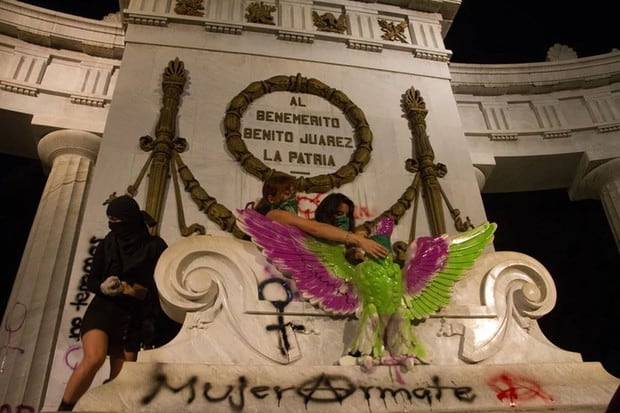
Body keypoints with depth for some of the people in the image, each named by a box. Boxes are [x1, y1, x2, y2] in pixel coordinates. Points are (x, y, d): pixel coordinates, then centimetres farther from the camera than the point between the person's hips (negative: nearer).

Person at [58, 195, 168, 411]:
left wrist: (130, 289, -15)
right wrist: (103, 287, -15)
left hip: (134, 318, 0)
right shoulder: (106, 245, 4)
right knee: (94, 358, -25)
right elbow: (91, 281, 8)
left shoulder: (155, 246, -2)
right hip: (103, 310, 0)